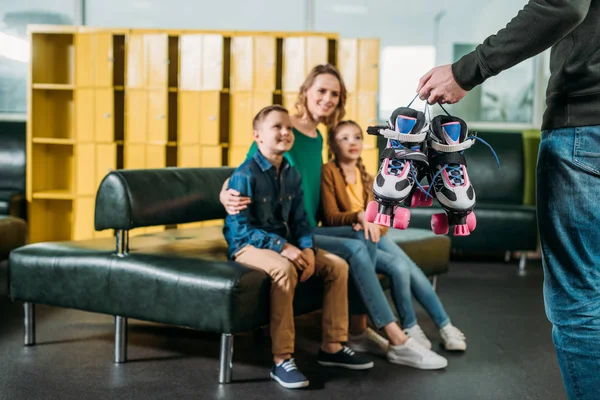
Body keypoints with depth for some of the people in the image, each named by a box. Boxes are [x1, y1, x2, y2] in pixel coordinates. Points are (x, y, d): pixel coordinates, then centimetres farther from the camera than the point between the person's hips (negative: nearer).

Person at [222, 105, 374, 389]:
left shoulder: (292, 175, 8)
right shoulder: (244, 175, -15)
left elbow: (299, 219, 9)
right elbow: (239, 227, -19)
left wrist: (307, 249, -11)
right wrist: (281, 247, -26)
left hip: (285, 245, 8)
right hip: (248, 247, -8)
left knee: (338, 265, -4)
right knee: (284, 269, -38)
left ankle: (332, 346, 4)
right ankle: (281, 360, -31)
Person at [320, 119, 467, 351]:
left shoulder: (364, 176, 14)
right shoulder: (329, 172, -8)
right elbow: (331, 216, -15)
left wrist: (373, 224, -16)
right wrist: (360, 216, -32)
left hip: (372, 235, 6)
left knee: (413, 270, -15)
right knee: (399, 267, -25)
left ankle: (445, 326, -7)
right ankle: (409, 329, -8)